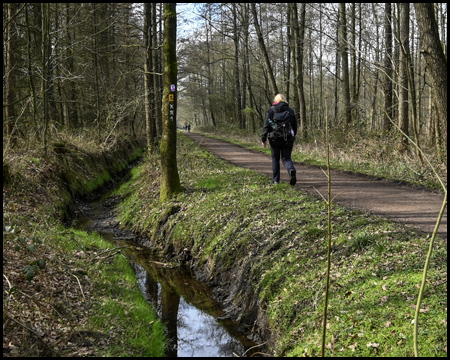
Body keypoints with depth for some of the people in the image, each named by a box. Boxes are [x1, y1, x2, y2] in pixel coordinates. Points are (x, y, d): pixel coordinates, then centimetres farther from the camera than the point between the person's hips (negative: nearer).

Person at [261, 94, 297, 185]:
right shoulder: (290, 111, 7)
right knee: (286, 158, 6)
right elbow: (295, 126, 11)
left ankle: (275, 179, 15)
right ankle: (291, 170, -26)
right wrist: (292, 136, 23)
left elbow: (267, 125, -5)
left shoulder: (271, 110, -2)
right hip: (288, 139, 2)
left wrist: (263, 139, -1)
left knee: (275, 159, 12)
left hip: (275, 138, -2)